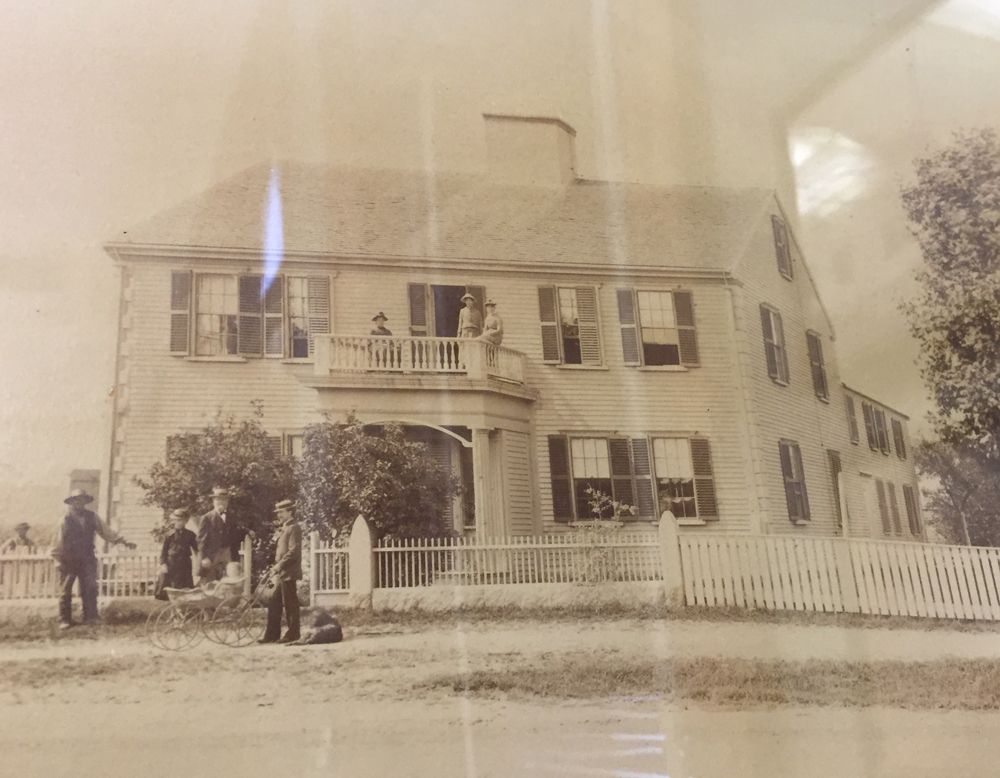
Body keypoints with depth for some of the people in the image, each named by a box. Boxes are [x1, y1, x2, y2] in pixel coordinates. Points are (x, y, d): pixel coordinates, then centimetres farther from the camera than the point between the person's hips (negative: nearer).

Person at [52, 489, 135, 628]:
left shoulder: (92, 517, 6)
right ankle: (64, 621, 11)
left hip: (87, 560, 2)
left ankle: (90, 618, 5)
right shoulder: (65, 519, -3)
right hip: (68, 560, -2)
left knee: (90, 589, -2)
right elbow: (58, 541, -2)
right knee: (65, 592, 3)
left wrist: (123, 541, 0)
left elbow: (106, 531, 7)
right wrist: (58, 560, -6)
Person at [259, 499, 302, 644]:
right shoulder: (285, 528, 19)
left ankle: (293, 634, 4)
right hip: (281, 573, 10)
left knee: (290, 604, -3)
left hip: (288, 573, -10)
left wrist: (280, 565, -21)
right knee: (274, 604, 10)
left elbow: (294, 551, -20)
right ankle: (272, 634, 15)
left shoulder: (294, 528, -11)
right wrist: (277, 566, 13)